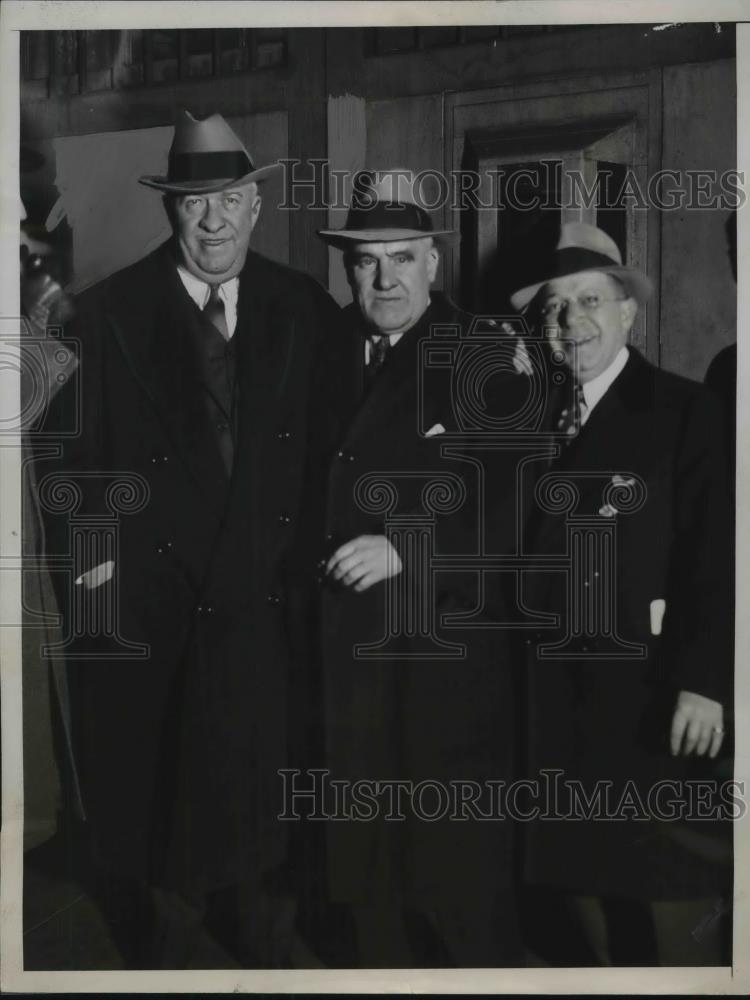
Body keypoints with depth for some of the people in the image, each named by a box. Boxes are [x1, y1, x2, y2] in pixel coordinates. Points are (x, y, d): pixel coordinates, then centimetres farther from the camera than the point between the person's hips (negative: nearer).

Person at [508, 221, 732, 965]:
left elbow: (714, 557, -9)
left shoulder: (685, 411, -3)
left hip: (647, 688, -4)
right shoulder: (532, 417, 10)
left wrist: (704, 680, -14)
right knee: (568, 875, 14)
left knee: (663, 894, 6)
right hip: (550, 689, 4)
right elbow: (515, 546, 7)